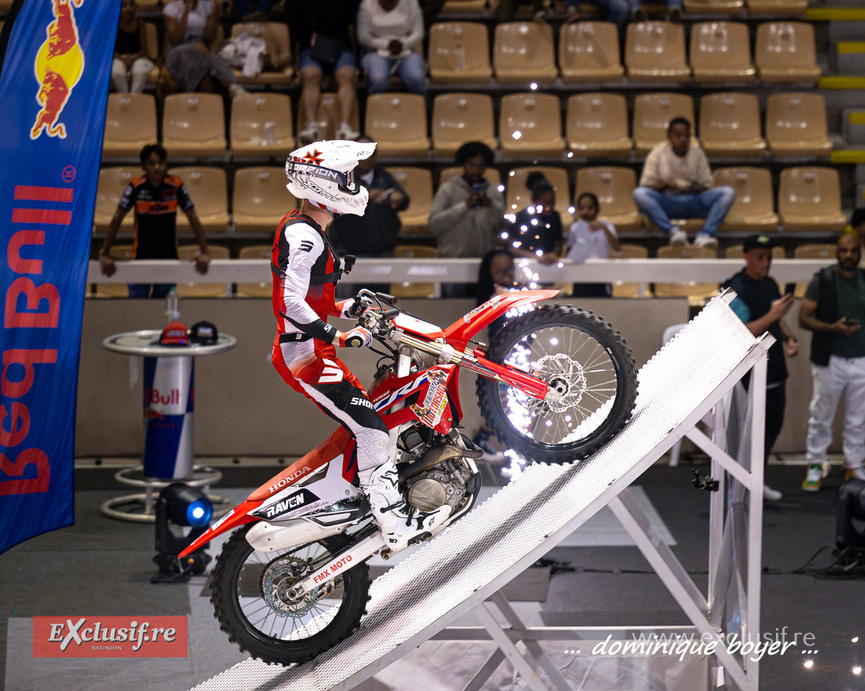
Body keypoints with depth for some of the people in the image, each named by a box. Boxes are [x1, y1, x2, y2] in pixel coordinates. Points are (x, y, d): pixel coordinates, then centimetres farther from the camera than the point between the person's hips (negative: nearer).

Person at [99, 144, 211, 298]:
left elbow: (193, 219, -6)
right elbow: (117, 219, -11)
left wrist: (204, 253, -11)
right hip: (141, 256, -1)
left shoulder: (175, 186, -9)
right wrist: (105, 254, -15)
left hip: (169, 256, 1)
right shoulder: (137, 186, -12)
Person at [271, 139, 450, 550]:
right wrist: (338, 337, -28)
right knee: (370, 428, -15)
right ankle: (395, 524, -19)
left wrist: (342, 308, 18)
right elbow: (292, 301, -27)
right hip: (305, 354, -11)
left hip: (311, 351, 11)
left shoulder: (304, 230, 16)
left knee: (362, 417, 18)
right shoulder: (304, 235, -17)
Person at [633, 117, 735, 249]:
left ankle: (705, 235, -40)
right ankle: (673, 232, -46)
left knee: (728, 193, -22)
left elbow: (706, 186, 8)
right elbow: (646, 185, -1)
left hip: (693, 203, 2)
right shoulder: (657, 153, 5)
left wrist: (692, 188, -15)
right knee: (639, 193, -32)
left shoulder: (697, 153, 10)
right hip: (665, 203, -2)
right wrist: (666, 185, -20)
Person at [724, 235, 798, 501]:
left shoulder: (770, 284, 12)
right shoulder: (736, 290, -15)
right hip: (749, 376, -9)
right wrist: (772, 315, -28)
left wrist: (789, 339, 8)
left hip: (775, 370, 9)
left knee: (773, 426, 15)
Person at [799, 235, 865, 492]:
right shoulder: (822, 280, -2)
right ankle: (815, 466, 14)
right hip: (830, 361, -3)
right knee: (821, 416, 3)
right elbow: (804, 318, -5)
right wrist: (833, 328, -19)